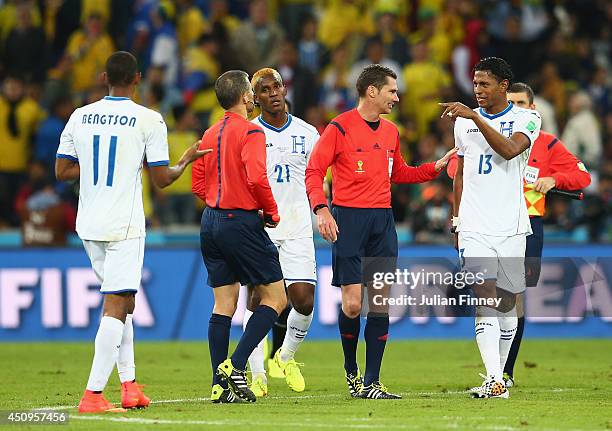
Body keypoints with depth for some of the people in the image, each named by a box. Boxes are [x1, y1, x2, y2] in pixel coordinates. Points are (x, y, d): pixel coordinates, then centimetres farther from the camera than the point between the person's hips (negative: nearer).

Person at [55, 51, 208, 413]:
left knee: (122, 302, 19)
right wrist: (187, 160, 14)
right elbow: (163, 178, -5)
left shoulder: (80, 117, 5)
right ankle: (93, 394, -16)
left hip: (89, 226, 5)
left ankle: (129, 385, 19)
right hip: (124, 226, -5)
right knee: (116, 307, -7)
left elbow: (62, 170, 9)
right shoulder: (149, 121, -7)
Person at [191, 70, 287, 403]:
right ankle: (235, 366, -11)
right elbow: (256, 177, -23)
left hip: (211, 222, 8)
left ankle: (220, 385, 5)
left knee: (224, 304, 9)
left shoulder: (210, 134, 12)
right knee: (275, 298, 1)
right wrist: (272, 212, -8)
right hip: (241, 223, -8)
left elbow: (197, 185, 14)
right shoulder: (250, 132, -11)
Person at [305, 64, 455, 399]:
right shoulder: (340, 127, -6)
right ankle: (351, 369, 16)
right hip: (348, 219, -6)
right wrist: (321, 210, -23)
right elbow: (314, 171, -9)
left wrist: (434, 168, 15)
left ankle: (371, 383, 2)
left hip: (382, 220, 6)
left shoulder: (390, 132, 15)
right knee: (353, 303, -8)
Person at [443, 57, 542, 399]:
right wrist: (457, 223, 16)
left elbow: (509, 150, -21)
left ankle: (497, 375, 20)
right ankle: (495, 381, -23)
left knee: (507, 301, 6)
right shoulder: (465, 122, 12)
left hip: (511, 226, -1)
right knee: (486, 298, -13)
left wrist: (476, 117, -26)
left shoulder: (527, 119, 0)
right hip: (475, 228, 1)